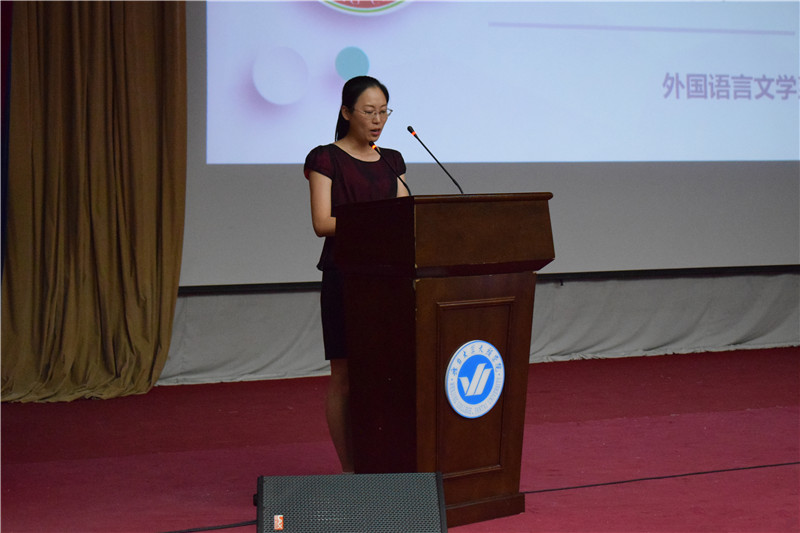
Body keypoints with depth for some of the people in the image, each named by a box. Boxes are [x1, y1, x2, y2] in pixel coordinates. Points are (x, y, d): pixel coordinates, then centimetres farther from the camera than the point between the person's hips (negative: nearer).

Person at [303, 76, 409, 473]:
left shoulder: (392, 162, 15)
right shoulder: (325, 159, -2)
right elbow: (322, 223, -11)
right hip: (344, 274, -5)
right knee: (346, 375, -1)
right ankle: (349, 468, 6)